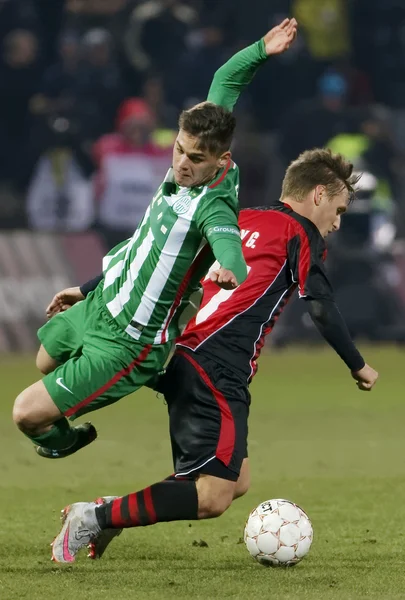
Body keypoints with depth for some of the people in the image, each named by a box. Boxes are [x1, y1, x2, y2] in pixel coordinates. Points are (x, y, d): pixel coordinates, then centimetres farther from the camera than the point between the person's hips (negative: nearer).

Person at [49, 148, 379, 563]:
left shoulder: (239, 221, 22)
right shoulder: (301, 234, 1)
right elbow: (321, 308, -6)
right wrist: (357, 366, 7)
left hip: (184, 358, 9)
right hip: (218, 372, -9)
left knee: (237, 483, 12)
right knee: (214, 497, -12)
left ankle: (109, 516, 7)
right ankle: (95, 517, -13)